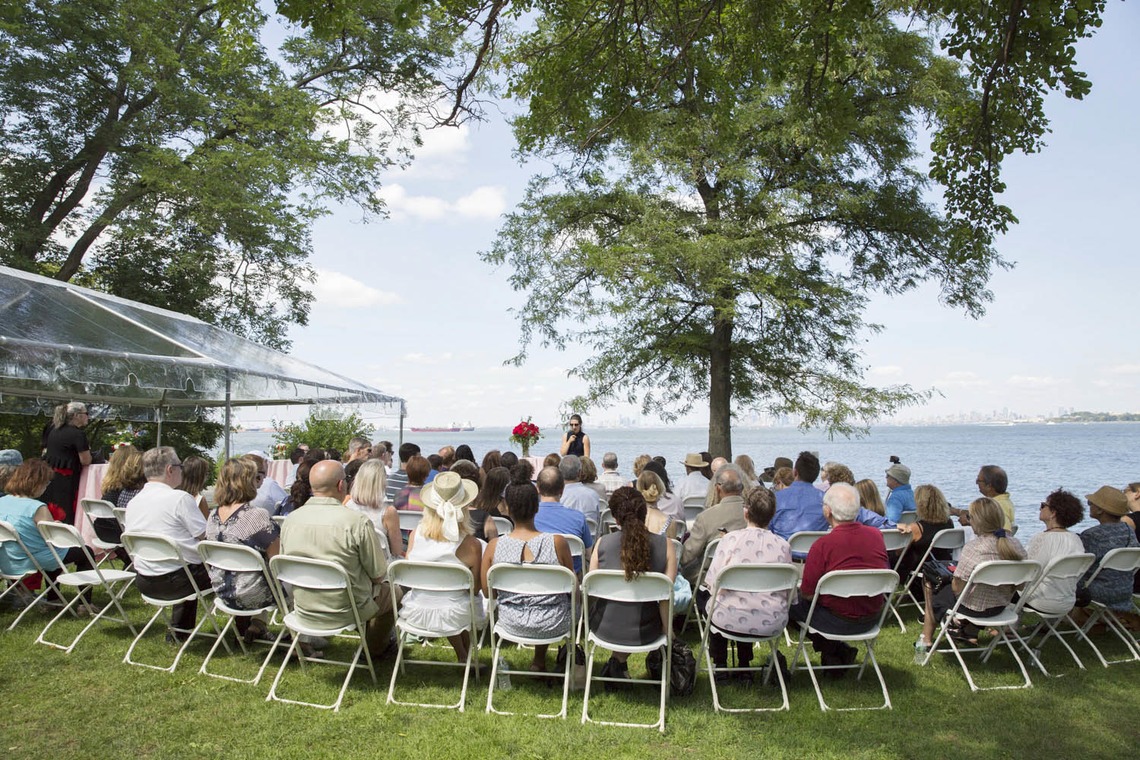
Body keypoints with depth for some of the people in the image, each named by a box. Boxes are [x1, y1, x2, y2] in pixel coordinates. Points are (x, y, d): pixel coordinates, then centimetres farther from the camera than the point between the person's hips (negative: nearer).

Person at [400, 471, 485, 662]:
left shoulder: (415, 534, -14)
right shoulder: (471, 545, -21)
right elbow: (476, 588, -8)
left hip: (416, 613, 3)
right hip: (454, 616, -2)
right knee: (476, 600, 31)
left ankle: (461, 656, 48)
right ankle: (464, 660, 46)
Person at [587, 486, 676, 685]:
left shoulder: (602, 543, -12)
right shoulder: (665, 545, -13)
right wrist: (667, 630, 7)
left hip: (605, 629, 1)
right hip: (644, 632, 0)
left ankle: (618, 661, 24)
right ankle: (619, 661, 21)